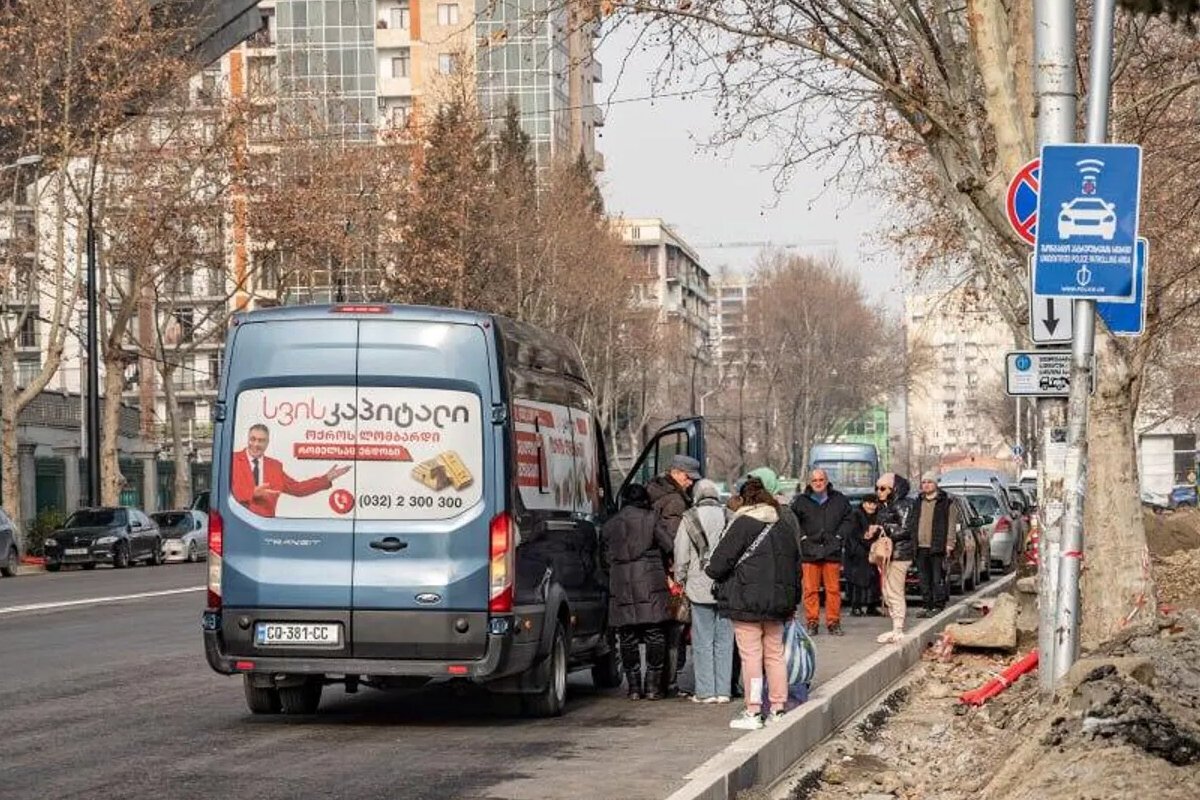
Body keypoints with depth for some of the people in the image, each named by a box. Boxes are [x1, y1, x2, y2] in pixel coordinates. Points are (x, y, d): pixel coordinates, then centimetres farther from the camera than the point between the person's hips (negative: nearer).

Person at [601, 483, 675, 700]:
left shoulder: (609, 526, 12)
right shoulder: (651, 519, 1)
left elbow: (604, 560, 14)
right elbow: (669, 546, -3)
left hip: (620, 586, 3)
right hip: (651, 583, -3)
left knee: (627, 638, 6)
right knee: (655, 635, 3)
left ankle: (634, 687, 5)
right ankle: (652, 686, 0)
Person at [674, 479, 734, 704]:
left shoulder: (689, 519, -3)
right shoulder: (729, 518, 2)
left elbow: (681, 556, -2)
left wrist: (680, 582, 10)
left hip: (700, 586, -2)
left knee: (703, 641, 3)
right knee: (724, 639, 7)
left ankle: (705, 691, 2)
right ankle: (723, 690, 8)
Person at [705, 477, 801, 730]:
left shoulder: (742, 525, -10)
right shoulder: (784, 530, 11)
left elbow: (719, 563, -13)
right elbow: (796, 568, 17)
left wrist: (710, 570, 10)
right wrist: (791, 604, 25)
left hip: (747, 603, -6)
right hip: (778, 603, 6)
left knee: (751, 655, -3)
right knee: (775, 654, 12)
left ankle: (753, 712, -3)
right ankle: (778, 709, 14)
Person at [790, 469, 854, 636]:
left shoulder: (839, 500, 9)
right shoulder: (801, 501, 6)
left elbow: (849, 520, 14)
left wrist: (839, 536, 2)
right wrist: (802, 537, -1)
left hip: (832, 552, 1)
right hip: (809, 552, -1)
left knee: (833, 589, 1)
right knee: (810, 589, -2)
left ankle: (833, 622, 8)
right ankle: (812, 622, 5)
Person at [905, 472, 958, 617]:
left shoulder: (946, 502, 2)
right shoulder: (918, 503, 18)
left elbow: (951, 525, -2)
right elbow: (909, 523, 21)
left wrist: (949, 544, -9)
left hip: (937, 548, -5)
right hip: (920, 547, 5)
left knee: (938, 579, -6)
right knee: (924, 579, 8)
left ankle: (938, 606, -2)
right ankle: (928, 606, 14)